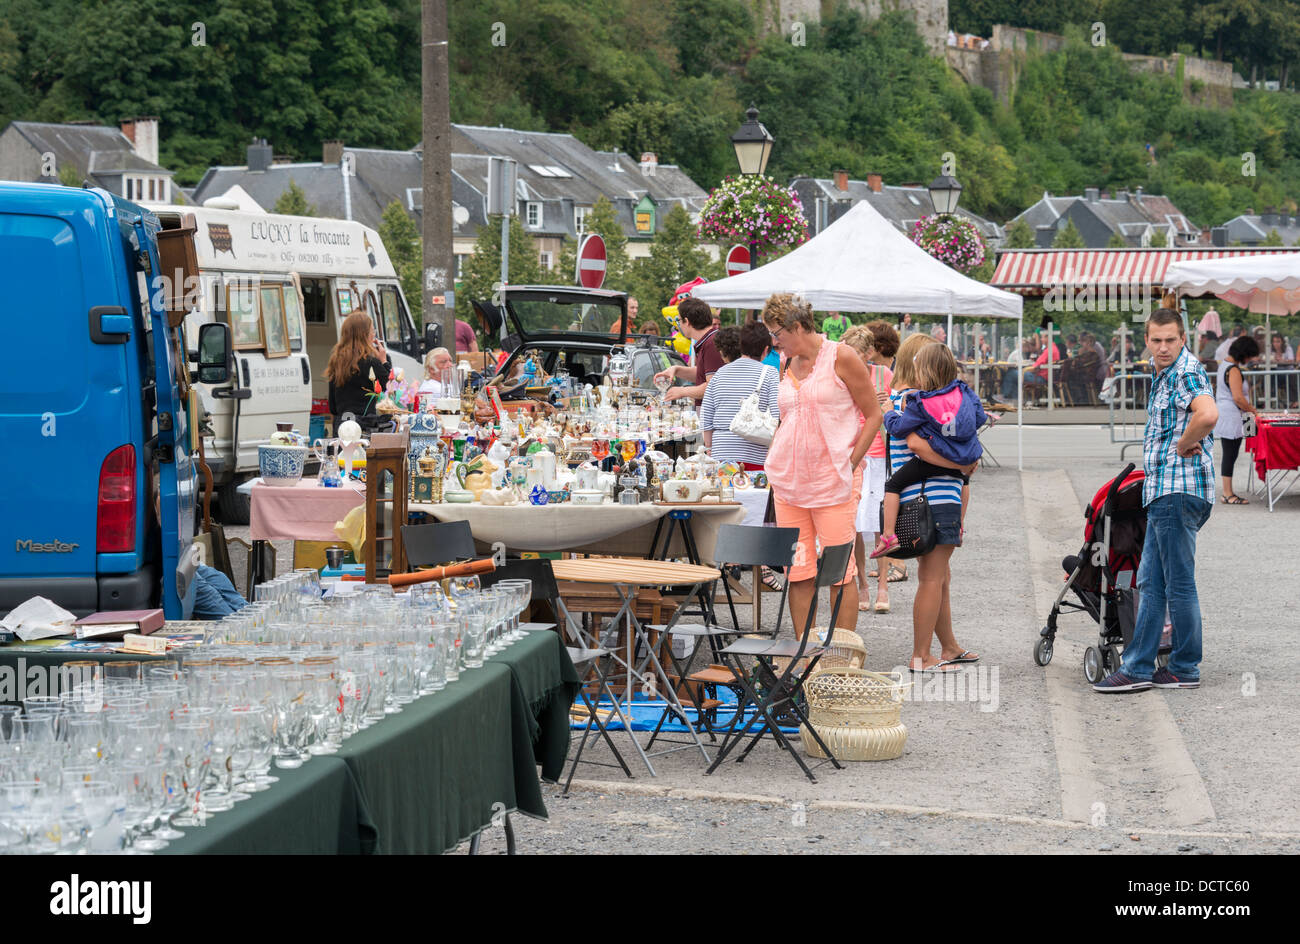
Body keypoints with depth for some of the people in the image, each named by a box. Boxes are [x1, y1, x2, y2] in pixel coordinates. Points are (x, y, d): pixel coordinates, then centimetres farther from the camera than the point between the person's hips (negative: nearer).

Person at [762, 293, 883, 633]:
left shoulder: (841, 357, -3)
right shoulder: (787, 364, 14)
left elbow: (873, 416, -1)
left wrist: (850, 464, -8)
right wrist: (776, 465, 11)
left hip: (833, 481, -5)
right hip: (788, 481, 5)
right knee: (798, 573, 3)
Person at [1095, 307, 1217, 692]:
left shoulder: (1187, 372, -13)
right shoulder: (1162, 376, 19)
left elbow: (1208, 415, -33)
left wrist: (1183, 445, -18)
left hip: (1179, 490, -11)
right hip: (1164, 491, 11)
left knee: (1179, 584, -4)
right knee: (1150, 584, 11)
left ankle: (1186, 669, 3)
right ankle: (1137, 667, 14)